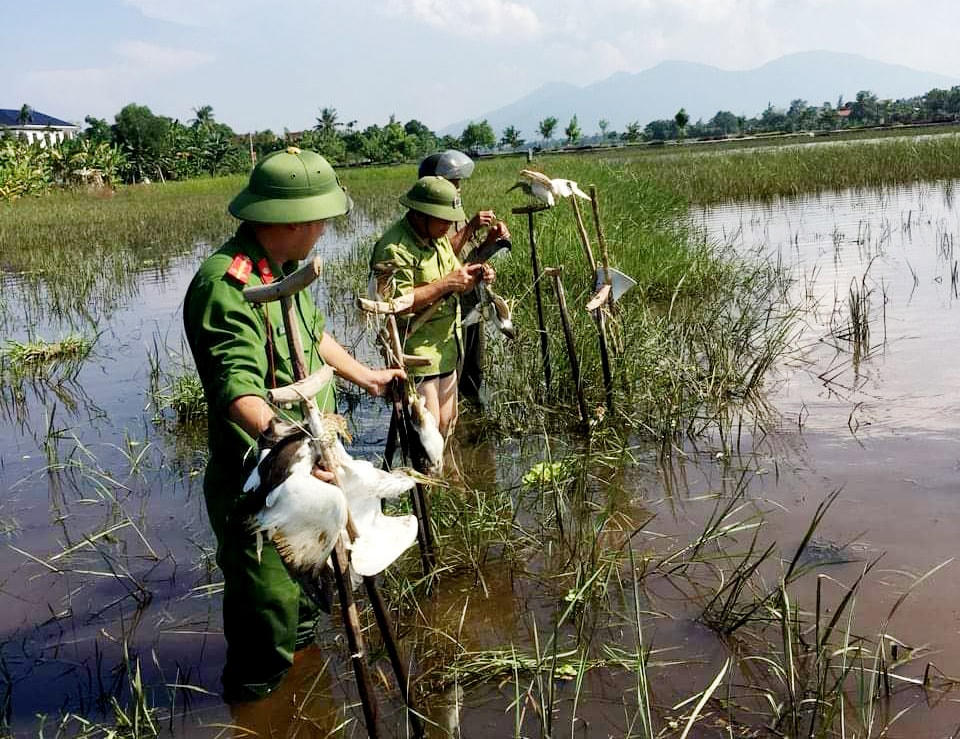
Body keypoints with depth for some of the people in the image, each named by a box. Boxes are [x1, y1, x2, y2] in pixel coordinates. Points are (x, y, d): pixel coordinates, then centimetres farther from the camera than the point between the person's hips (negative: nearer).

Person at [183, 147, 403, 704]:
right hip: (256, 474, -10)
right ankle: (255, 684, 29)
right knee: (267, 589, 6)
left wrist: (365, 376, 28)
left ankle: (297, 632, 54)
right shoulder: (227, 284, -28)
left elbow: (314, 333, 22)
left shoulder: (283, 267, 5)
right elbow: (238, 385, -39)